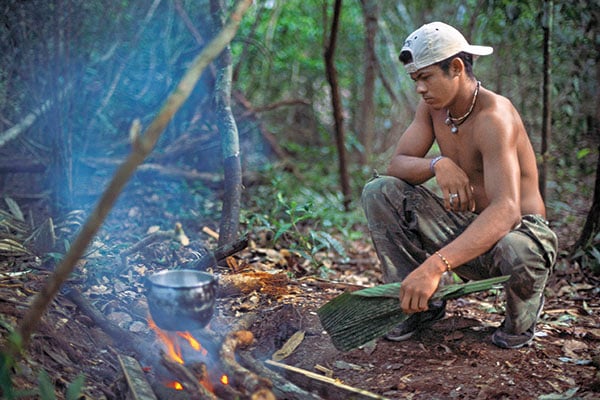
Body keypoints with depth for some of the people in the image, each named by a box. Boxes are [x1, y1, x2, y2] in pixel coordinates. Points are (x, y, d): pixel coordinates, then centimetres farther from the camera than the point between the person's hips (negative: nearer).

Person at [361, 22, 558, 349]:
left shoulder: (493, 116, -26)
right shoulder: (432, 105, -2)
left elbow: (506, 211, -38)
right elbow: (396, 166, -3)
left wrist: (435, 265, -51)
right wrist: (437, 165, -28)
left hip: (517, 228, -6)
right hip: (464, 228, 6)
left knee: (519, 251, -43)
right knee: (378, 192, -8)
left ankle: (521, 321, -3)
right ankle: (422, 305, -3)